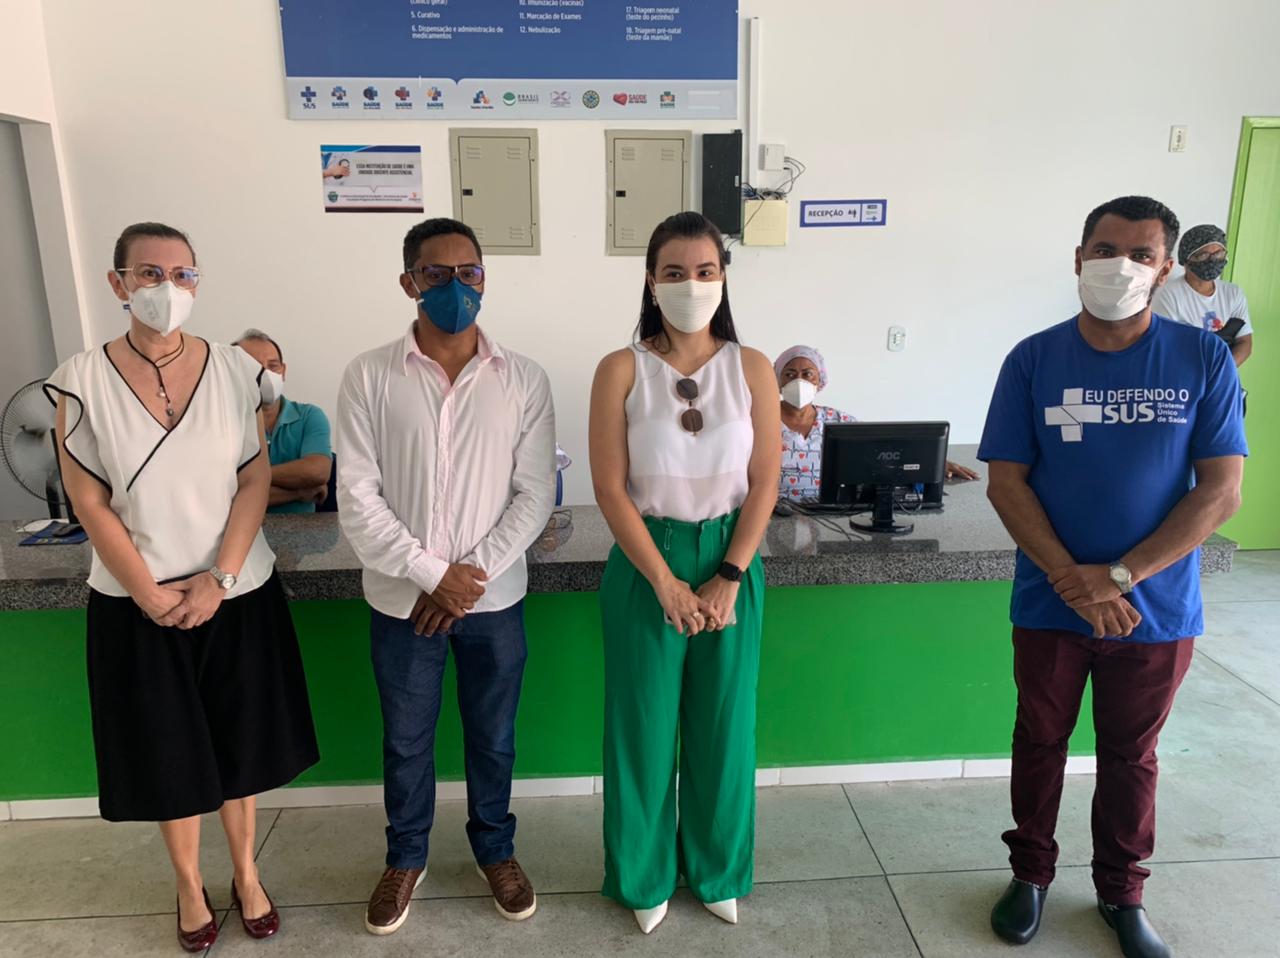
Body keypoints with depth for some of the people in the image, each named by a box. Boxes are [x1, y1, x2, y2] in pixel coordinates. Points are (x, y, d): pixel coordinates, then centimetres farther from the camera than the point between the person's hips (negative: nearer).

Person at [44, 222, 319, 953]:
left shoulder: (236, 370, -4)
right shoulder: (82, 381, -7)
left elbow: (255, 481, -4)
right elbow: (90, 503, -7)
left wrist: (218, 579, -12)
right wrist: (152, 596, -11)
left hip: (238, 595, 1)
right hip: (136, 605, 0)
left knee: (237, 745, 14)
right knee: (168, 754, 13)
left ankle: (246, 872, 36)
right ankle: (190, 885, 36)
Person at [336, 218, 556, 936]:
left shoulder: (524, 380, -5)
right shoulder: (369, 377, -8)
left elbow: (536, 494, -7)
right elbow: (357, 500, -10)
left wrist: (474, 574, -14)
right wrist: (433, 575, -16)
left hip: (495, 599, 1)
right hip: (401, 599, 0)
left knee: (493, 737, 17)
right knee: (406, 740, 18)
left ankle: (496, 849, 42)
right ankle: (406, 857, 42)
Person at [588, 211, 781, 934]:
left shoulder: (752, 369, -1)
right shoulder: (622, 370, -6)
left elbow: (765, 483, -2)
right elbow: (611, 488, -9)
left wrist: (728, 579, -10)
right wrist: (666, 582, -13)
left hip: (731, 564, 2)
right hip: (645, 565, -1)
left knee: (724, 725, 13)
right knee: (645, 725, 10)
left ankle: (717, 869, 37)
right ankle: (646, 875, 33)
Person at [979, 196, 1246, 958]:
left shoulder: (1204, 361, -6)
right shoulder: (1033, 361, -6)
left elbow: (1221, 490, -9)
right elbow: (1007, 483, -7)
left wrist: (1119, 576, -17)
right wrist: (1073, 579, -17)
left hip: (1159, 608, 0)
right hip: (1051, 603, 0)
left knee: (1132, 753, 17)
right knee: (1041, 742, 15)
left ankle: (1122, 890, 38)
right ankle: (1031, 872, 37)